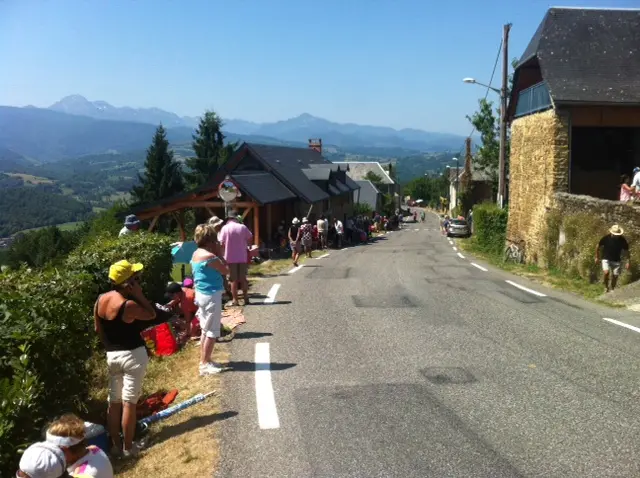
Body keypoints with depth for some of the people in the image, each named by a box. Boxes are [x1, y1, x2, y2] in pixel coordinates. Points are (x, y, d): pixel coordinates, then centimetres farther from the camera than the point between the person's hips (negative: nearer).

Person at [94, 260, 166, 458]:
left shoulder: (100, 300, 0)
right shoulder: (128, 305, -23)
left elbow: (98, 329, 10)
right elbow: (152, 315, -8)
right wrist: (139, 295, -12)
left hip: (112, 355, 7)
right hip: (133, 355, -7)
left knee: (114, 401, 14)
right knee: (129, 402, 1)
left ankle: (115, 445, 23)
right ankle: (128, 448, 11)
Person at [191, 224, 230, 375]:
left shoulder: (196, 254, 7)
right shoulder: (210, 256, -21)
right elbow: (226, 270, -11)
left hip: (202, 294, 10)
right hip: (211, 295, -10)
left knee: (206, 329, 18)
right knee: (212, 331, -1)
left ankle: (204, 361, 26)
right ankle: (205, 364, 3)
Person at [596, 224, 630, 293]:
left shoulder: (622, 240, -10)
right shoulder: (606, 238, -14)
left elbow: (626, 251, 1)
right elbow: (598, 247, 0)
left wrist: (628, 262, -2)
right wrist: (597, 257, 6)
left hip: (616, 261, 2)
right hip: (606, 259, -2)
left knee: (615, 276, 2)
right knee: (606, 272, -23)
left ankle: (612, 289, 24)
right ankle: (606, 287, 0)